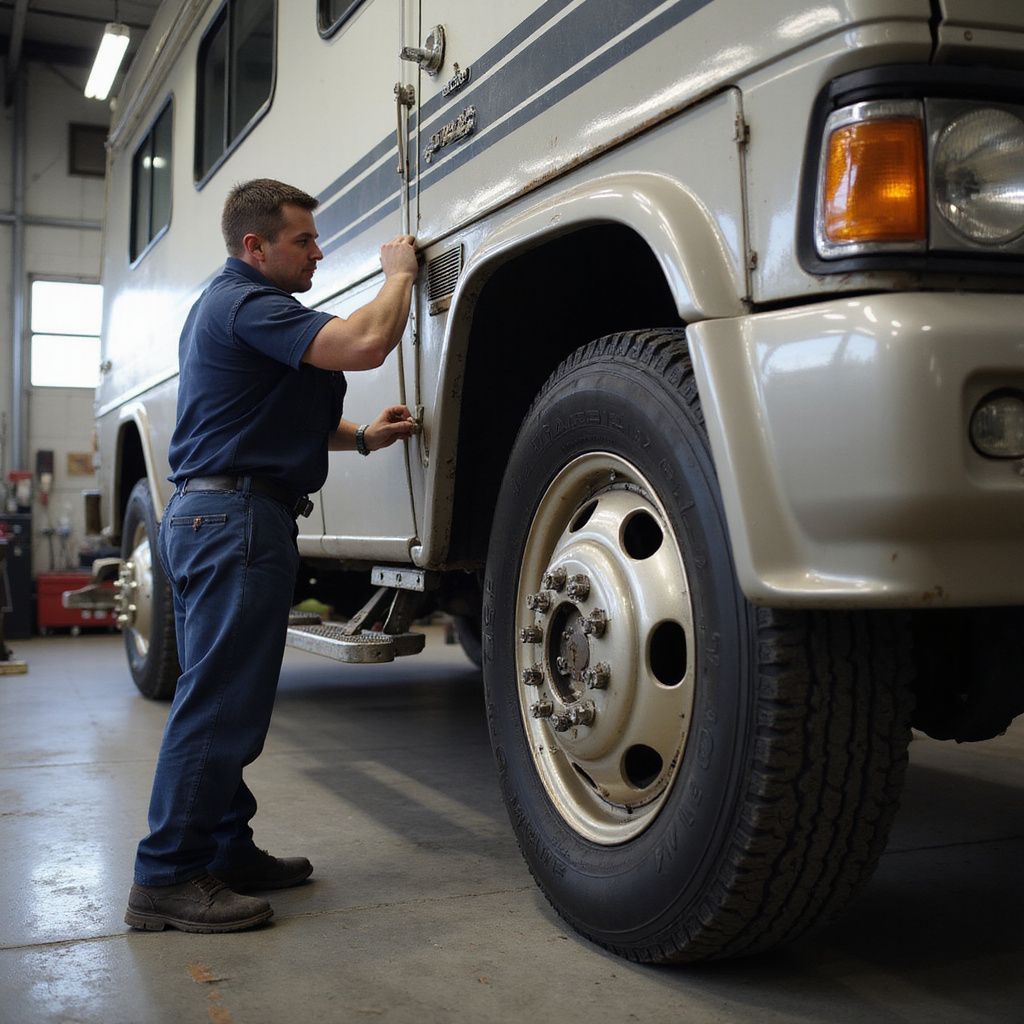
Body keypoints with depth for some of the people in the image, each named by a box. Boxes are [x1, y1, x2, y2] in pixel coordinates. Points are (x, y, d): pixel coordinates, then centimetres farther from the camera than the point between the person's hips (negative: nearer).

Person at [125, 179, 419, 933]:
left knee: (221, 698, 13)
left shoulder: (229, 304, 22)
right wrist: (399, 272, -7)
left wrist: (363, 438, 13)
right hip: (238, 517, -11)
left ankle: (226, 851, 22)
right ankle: (168, 878, -1)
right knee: (219, 701, -8)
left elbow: (277, 417, 27)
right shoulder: (249, 305, -13)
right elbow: (366, 345, -25)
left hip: (205, 515, 11)